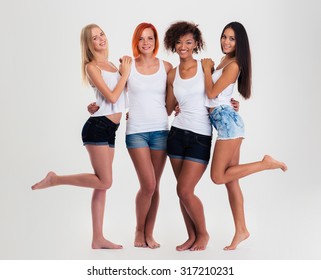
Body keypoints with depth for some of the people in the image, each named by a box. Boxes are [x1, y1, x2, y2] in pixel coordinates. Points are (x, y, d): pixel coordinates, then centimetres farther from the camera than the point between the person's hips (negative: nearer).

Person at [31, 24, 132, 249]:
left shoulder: (111, 65, 17)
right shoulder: (92, 66, -6)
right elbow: (112, 96, -14)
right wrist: (125, 72, -6)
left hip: (110, 130, 8)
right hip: (98, 127, -8)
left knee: (102, 184, 7)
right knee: (104, 182, -9)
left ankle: (98, 239, 11)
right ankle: (55, 179, 6)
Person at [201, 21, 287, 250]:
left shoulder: (233, 65, -10)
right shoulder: (223, 62, 17)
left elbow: (212, 93, -13)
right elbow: (212, 93, 20)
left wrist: (206, 68, -2)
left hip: (227, 120, -9)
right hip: (225, 122, 9)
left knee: (218, 176, -7)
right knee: (231, 180, 7)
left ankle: (266, 163, 0)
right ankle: (241, 230, 11)